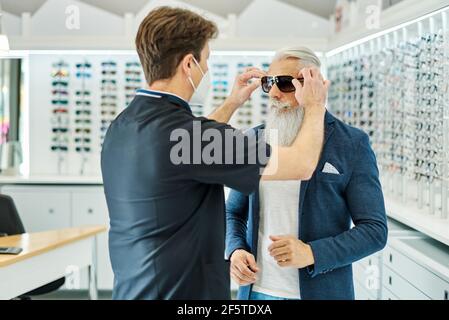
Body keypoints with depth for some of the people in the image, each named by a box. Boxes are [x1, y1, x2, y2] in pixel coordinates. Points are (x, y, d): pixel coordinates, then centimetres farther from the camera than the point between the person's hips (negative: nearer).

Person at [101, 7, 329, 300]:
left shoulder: (122, 126, 2)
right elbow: (302, 165, -16)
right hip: (185, 291, -8)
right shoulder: (178, 131, -24)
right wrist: (315, 105, 0)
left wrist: (233, 103, 25)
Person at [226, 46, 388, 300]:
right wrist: (236, 250, -6)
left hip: (319, 291, -3)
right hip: (257, 290, 4)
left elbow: (375, 231, -8)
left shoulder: (352, 144, -7)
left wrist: (312, 253, -21)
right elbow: (234, 213, 14)